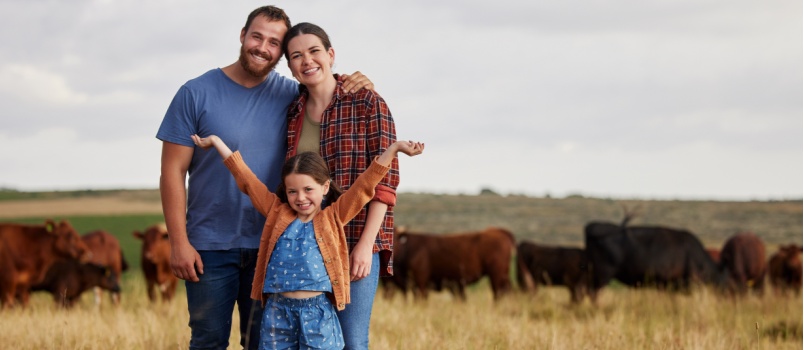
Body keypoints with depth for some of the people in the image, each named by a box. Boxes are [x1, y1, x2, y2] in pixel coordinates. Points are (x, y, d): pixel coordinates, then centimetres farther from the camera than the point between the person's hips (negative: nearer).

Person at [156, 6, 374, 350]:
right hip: (210, 247, -2)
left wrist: (356, 89, -10)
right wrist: (179, 242, -11)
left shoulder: (290, 95, 3)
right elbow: (173, 171, -5)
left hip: (269, 245, 3)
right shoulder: (196, 94, -4)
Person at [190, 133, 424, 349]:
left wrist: (395, 148, -6)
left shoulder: (333, 217, 5)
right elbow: (246, 178, 13)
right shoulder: (277, 213, 10)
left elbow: (365, 184, 0)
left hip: (317, 311, -2)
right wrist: (215, 141, 17)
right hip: (278, 311, 3)